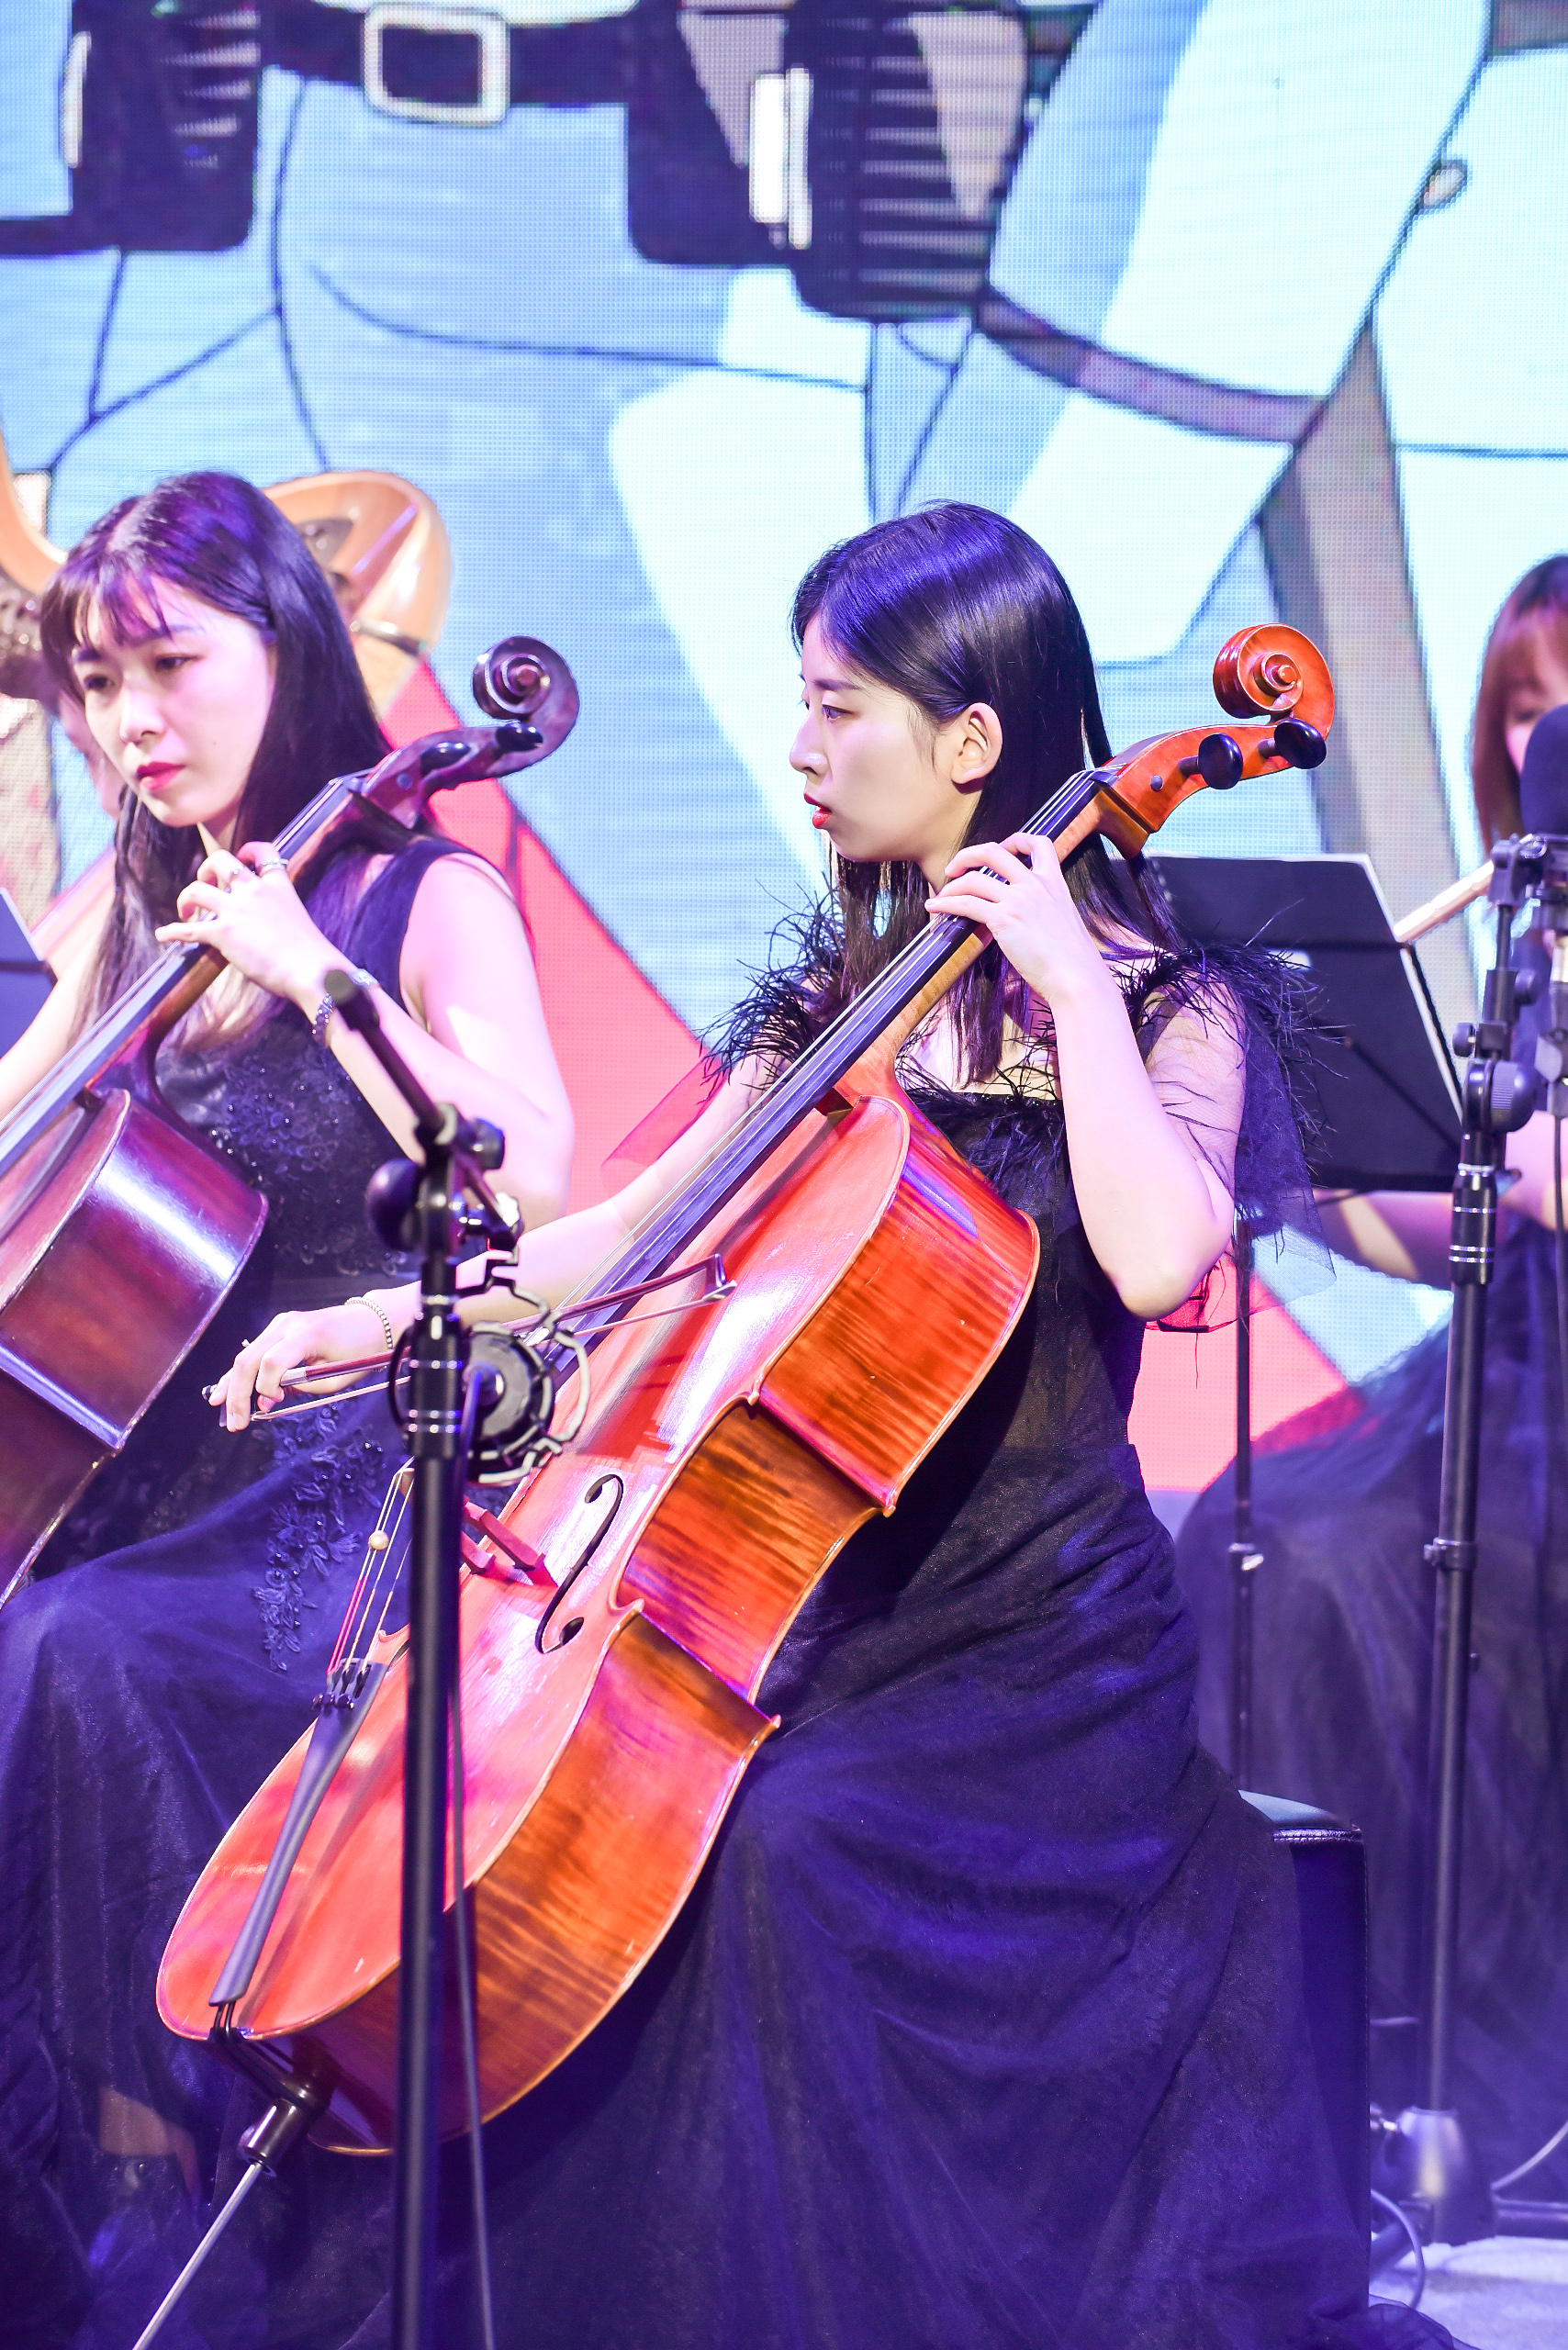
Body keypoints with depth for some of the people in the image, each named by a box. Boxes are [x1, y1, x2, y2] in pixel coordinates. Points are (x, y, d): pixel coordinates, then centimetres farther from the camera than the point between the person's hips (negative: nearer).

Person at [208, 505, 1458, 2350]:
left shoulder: (1165, 1006, -5)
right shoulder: (841, 1002, 14)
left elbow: (1156, 1256, -26)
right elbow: (649, 1228, 18)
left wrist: (1071, 984, -20)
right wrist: (378, 1316, 8)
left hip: (1031, 1642, -6)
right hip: (815, 1579, 6)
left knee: (791, 1841, -33)